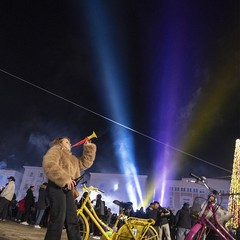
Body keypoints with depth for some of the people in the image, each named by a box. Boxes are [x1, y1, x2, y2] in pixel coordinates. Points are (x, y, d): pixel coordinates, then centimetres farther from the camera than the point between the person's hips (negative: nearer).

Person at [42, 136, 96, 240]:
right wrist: (65, 178, -24)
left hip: (67, 189, 9)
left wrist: (89, 147, 20)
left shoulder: (72, 158, 31)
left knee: (73, 221, 4)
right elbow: (49, 164, -15)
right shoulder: (56, 150, 5)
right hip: (56, 187, -9)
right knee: (58, 220, -16)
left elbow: (85, 163, 26)